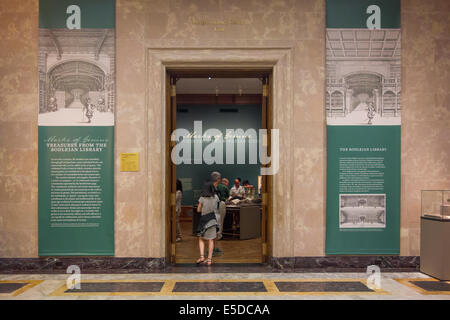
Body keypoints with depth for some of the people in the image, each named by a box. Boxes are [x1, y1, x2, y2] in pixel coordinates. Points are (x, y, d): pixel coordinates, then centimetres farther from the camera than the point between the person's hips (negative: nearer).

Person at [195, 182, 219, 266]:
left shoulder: (202, 198, -7)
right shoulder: (216, 197, -1)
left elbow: (198, 210, -2)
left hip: (204, 219, -2)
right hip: (213, 219, 2)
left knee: (201, 239, 10)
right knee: (211, 240, 5)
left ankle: (202, 256, -6)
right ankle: (209, 259, 6)